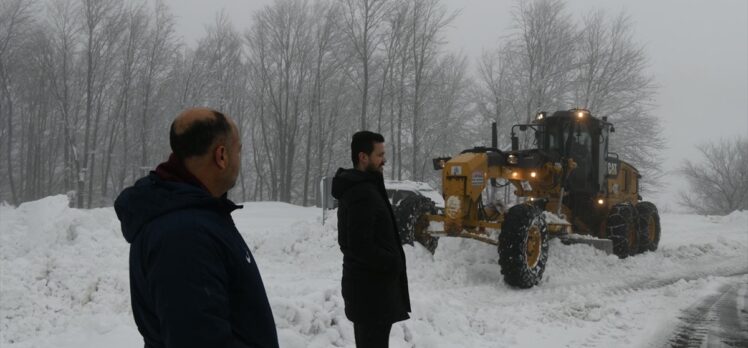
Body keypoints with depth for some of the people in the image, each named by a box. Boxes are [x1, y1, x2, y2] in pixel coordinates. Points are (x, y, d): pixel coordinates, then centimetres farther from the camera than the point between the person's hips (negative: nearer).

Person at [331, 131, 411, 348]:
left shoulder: (357, 188, 15)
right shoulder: (362, 193, -19)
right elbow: (361, 245, -26)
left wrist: (391, 262, 14)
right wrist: (394, 263, -13)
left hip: (366, 284, 11)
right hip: (372, 287, -11)